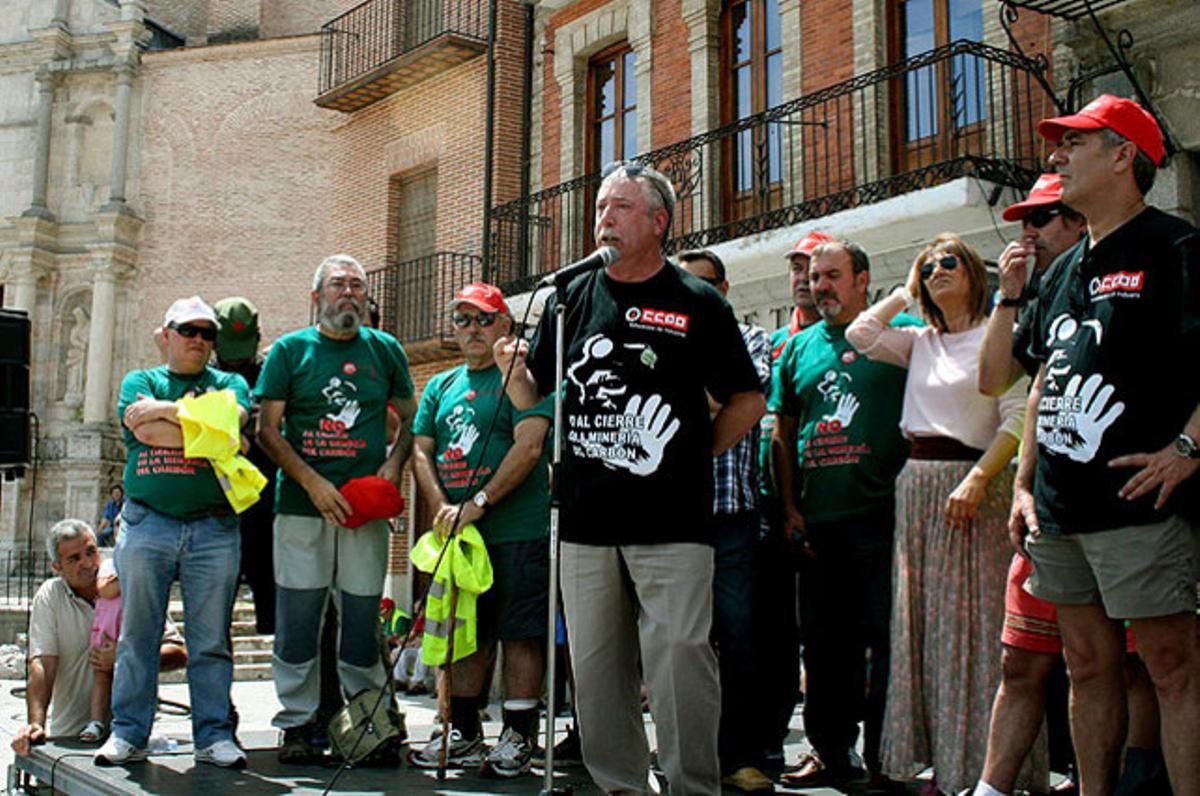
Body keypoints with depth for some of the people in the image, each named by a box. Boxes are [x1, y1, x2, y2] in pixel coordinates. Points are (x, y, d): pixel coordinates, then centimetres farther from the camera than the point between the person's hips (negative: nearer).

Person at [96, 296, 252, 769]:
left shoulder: (229, 383, 16)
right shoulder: (140, 381, 15)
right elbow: (144, 432, -6)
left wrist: (163, 411, -6)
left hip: (213, 528, 0)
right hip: (146, 522, 0)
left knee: (211, 640, 1)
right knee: (137, 635, 2)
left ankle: (213, 735, 7)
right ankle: (128, 734, 10)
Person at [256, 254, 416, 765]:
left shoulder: (385, 350, 12)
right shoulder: (290, 350, 6)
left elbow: (411, 419, 19)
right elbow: (268, 428, 1)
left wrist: (395, 462, -1)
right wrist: (312, 482, -10)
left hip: (367, 510, 1)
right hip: (301, 508, -1)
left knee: (363, 618, 3)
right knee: (297, 619, 0)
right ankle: (297, 726, 10)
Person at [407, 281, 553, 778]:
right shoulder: (440, 387, 17)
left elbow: (528, 447, -14)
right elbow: (421, 452, 11)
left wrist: (477, 504, -17)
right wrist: (442, 508, -6)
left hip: (517, 532, -6)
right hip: (456, 533, 6)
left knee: (520, 634, -2)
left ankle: (518, 737, 6)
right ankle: (464, 736, 21)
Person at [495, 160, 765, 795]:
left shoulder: (698, 303, 3)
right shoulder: (572, 298, 12)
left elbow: (748, 401, 9)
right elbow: (531, 399, 14)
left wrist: (697, 451, 1)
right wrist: (514, 368, -6)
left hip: (672, 521, -4)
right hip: (586, 521, 4)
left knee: (679, 660, -6)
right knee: (595, 665, 9)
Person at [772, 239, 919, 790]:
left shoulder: (900, 333, 2)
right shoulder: (799, 347, 15)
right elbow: (783, 432, 18)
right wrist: (790, 506, 9)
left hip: (880, 514, -5)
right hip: (816, 520, 5)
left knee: (885, 639, -2)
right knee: (823, 642, 11)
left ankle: (886, 757, 9)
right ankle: (831, 751, 22)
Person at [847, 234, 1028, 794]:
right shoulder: (920, 342, 16)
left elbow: (1018, 418, -10)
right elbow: (861, 333, 8)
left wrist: (976, 480, -19)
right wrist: (905, 292, 14)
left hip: (972, 484, -6)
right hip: (916, 486, 6)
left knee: (971, 620, -5)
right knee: (920, 618, 6)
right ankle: (933, 749, 14)